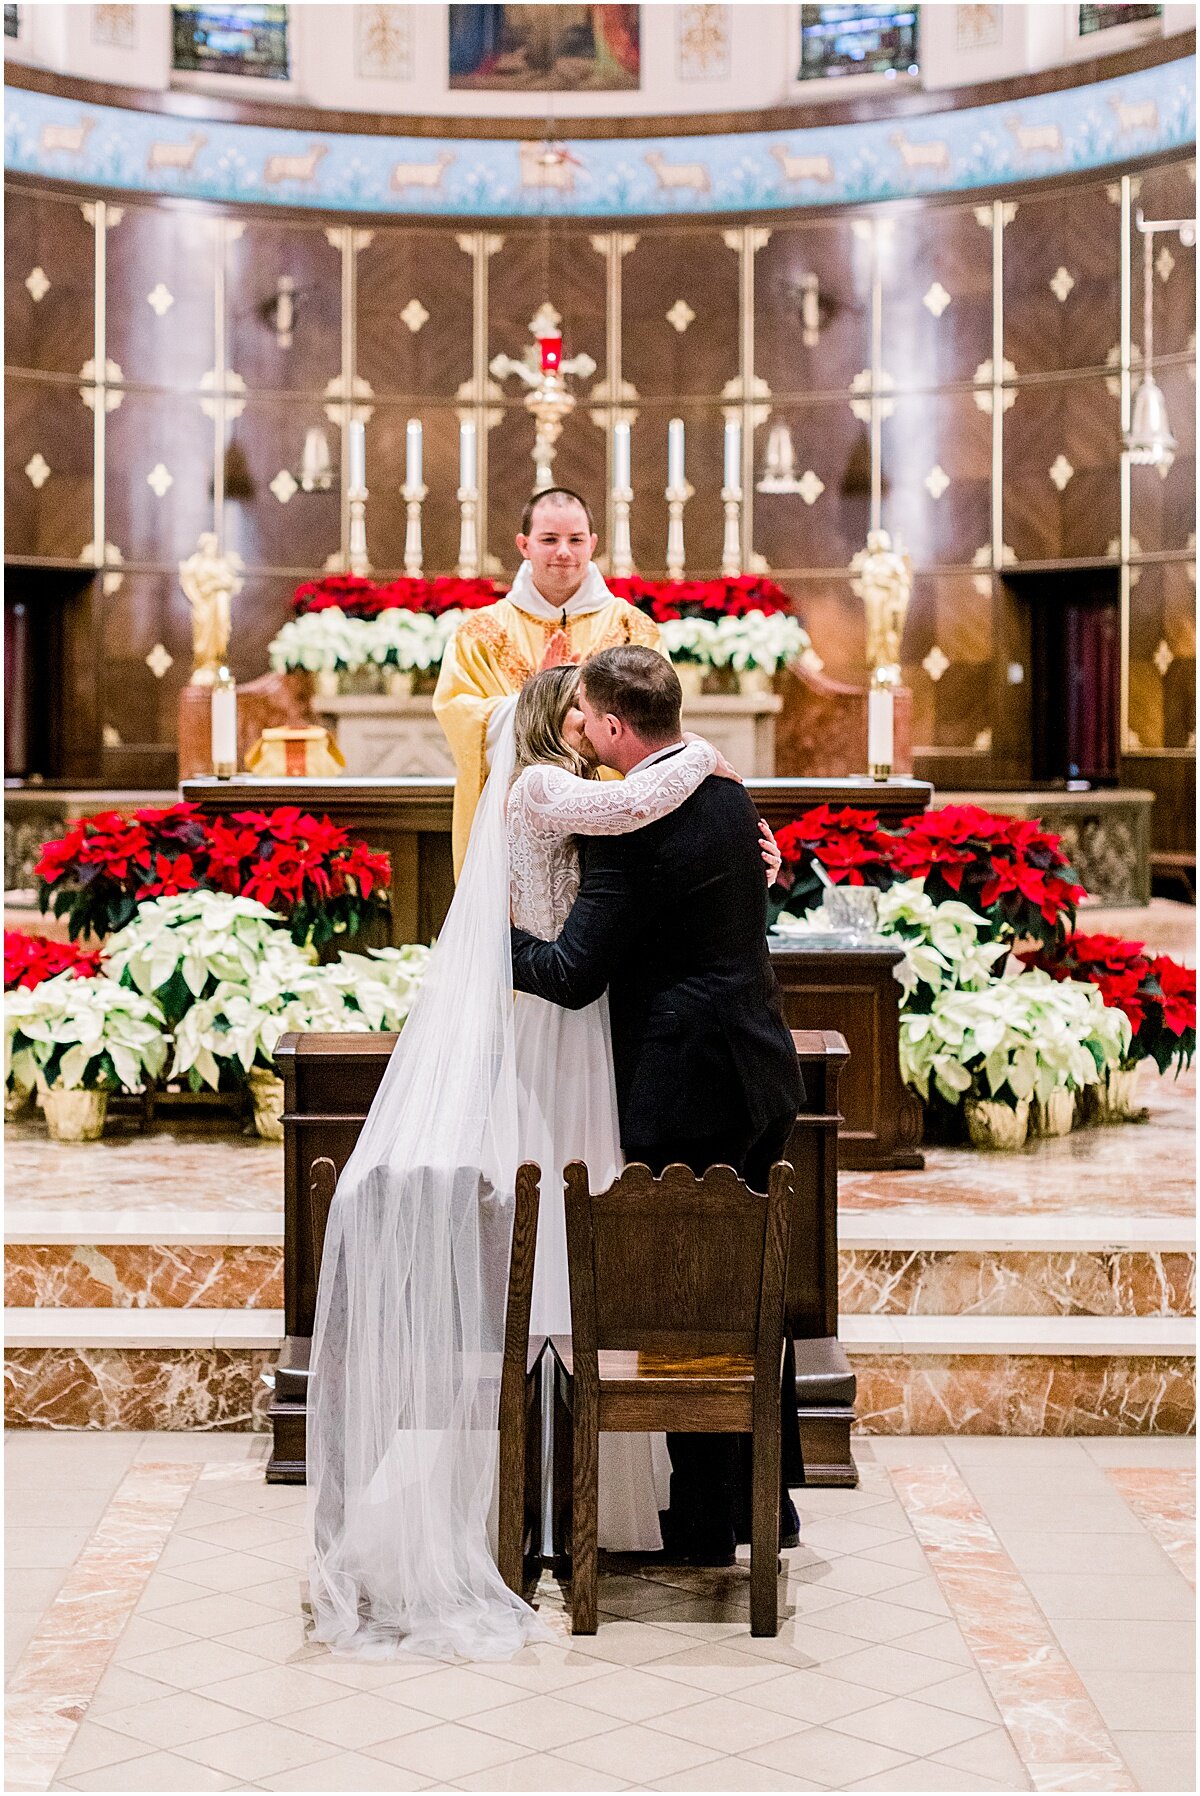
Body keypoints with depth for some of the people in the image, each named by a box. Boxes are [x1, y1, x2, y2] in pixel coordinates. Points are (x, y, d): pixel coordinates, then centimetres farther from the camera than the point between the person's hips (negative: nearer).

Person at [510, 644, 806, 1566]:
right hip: (764, 1077, 9)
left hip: (687, 1093, -9)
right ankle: (768, 1497, 29)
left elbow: (574, 975, -17)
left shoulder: (632, 830, -19)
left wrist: (495, 935, -1)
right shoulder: (729, 793, 7)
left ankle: (707, 1520, 14)